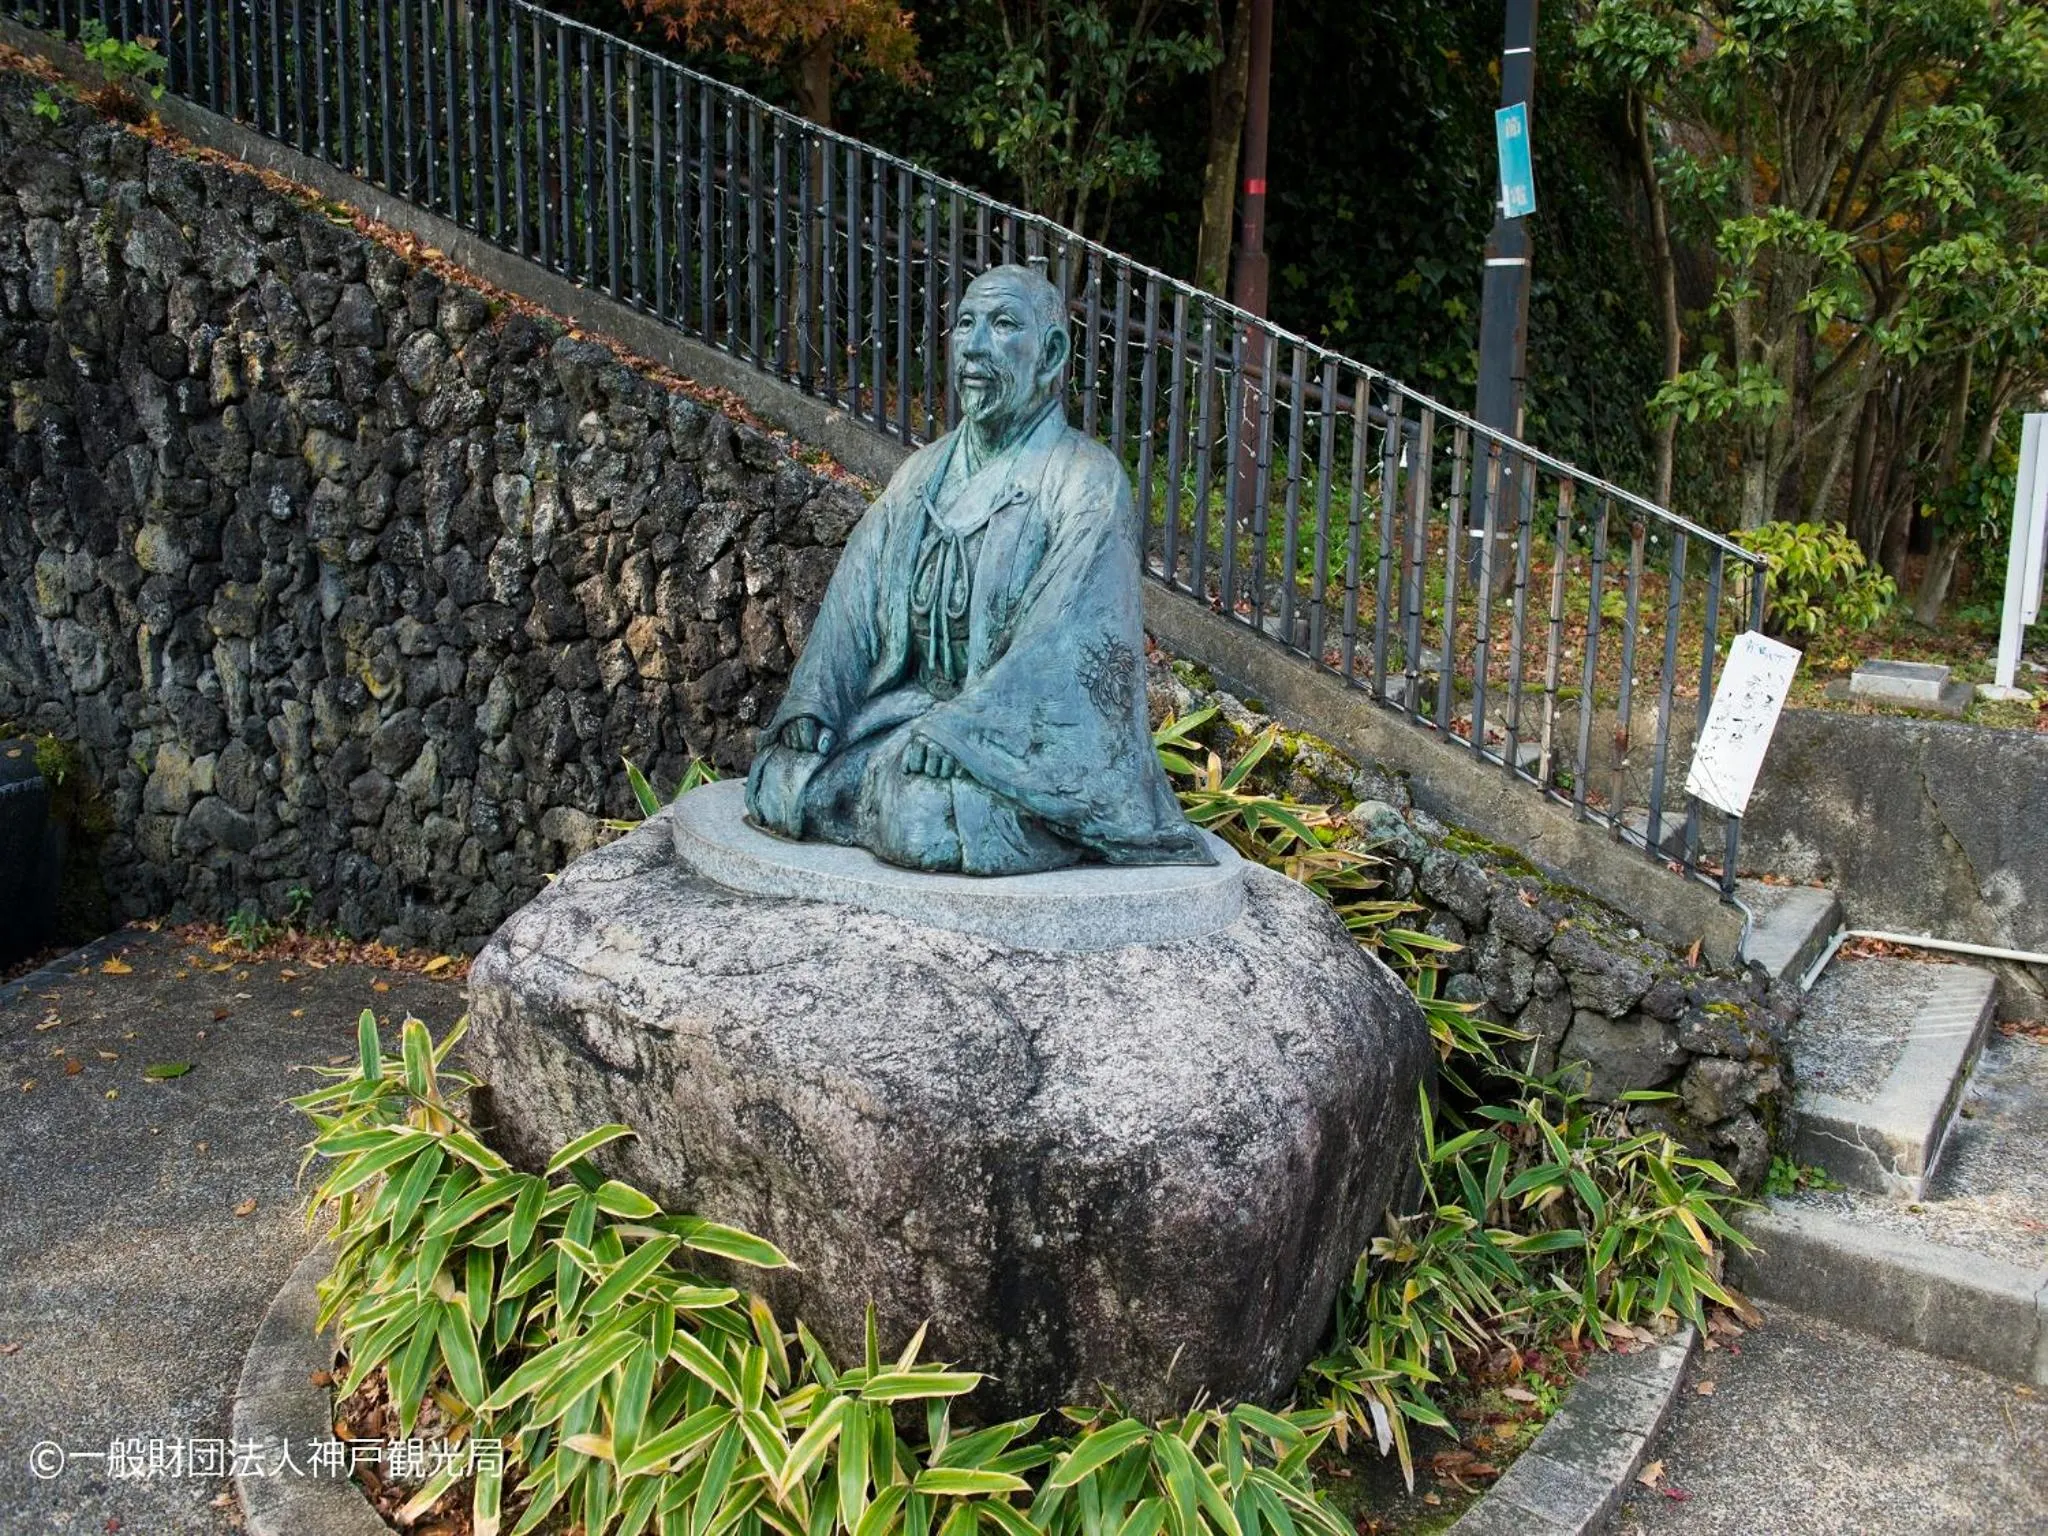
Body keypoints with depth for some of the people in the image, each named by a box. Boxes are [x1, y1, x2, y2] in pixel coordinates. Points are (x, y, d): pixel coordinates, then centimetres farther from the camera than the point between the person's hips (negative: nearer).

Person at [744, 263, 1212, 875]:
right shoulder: (924, 471, 13)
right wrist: (815, 702, -11)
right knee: (783, 782, -12)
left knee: (928, 817, -32)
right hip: (913, 703, 6)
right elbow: (856, 594, 5)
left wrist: (968, 724, -30)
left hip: (1031, 731, -6)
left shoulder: (1087, 481, -8)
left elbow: (1071, 635, -20)